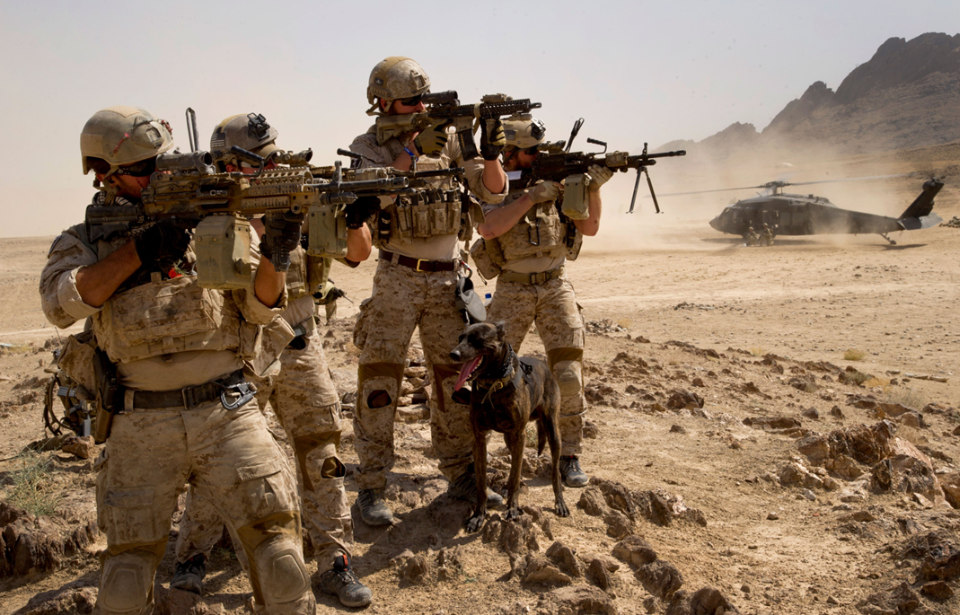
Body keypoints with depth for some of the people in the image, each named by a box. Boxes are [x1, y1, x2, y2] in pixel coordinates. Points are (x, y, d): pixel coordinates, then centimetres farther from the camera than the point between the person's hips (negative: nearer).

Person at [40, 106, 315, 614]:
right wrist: (140, 248, -17)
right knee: (127, 573, 9)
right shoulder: (82, 242, 8)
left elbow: (260, 308, 2)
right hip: (141, 426, 0)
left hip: (227, 414, 0)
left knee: (277, 548, -4)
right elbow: (62, 303, -12)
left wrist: (275, 254, -17)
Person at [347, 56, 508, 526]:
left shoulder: (446, 141, 6)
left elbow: (493, 192, 3)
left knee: (455, 377, 9)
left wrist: (490, 154, -16)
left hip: (447, 277, 4)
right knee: (380, 381, -4)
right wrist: (414, 149, -28)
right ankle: (371, 487, 5)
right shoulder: (368, 147, -2)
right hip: (397, 279, -3)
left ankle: (461, 475, 23)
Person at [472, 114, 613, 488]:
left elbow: (590, 227, 7)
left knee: (568, 375, -7)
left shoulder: (556, 181, 6)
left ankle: (569, 456, 4)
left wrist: (593, 188, -9)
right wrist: (532, 195, -24)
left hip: (555, 289, 2)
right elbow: (488, 229, -24)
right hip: (512, 291, -2)